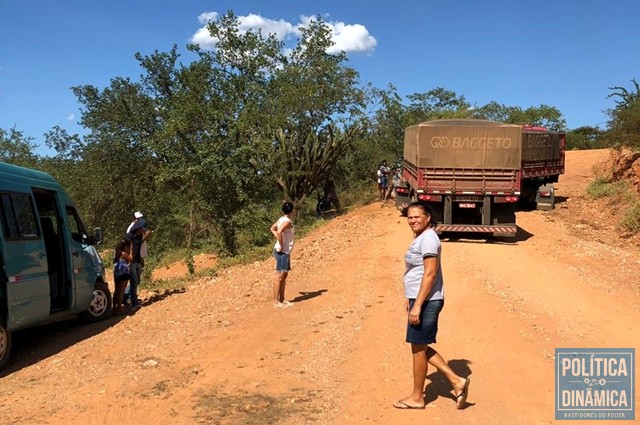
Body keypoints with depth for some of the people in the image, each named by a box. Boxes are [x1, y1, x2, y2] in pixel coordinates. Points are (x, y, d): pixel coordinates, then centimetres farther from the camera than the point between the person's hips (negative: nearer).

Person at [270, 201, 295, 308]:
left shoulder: (282, 219, 9)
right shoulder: (287, 221, -17)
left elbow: (272, 228, 23)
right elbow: (279, 231, -33)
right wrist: (281, 245, -22)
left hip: (285, 251, 10)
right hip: (282, 252, -10)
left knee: (284, 275, 14)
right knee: (280, 276, -5)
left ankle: (282, 299, 21)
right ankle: (276, 301, 0)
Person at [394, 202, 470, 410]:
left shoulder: (428, 238, -17)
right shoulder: (421, 238, 15)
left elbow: (430, 274, -23)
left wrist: (417, 305, -24)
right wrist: (410, 298, 22)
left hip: (426, 302, -10)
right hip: (420, 300, 10)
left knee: (418, 348, 3)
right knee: (420, 347, 16)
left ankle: (417, 397, 18)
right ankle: (456, 381, 19)